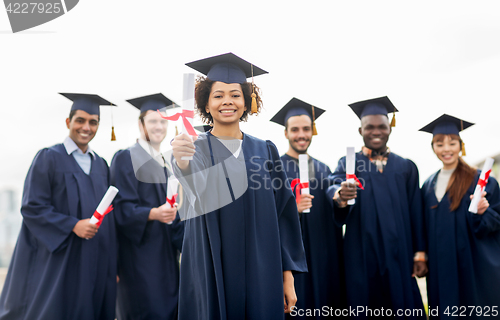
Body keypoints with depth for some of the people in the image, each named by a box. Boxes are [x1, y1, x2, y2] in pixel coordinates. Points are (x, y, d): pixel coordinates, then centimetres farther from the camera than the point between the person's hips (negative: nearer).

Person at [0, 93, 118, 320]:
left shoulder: (101, 165, 12)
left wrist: (112, 266, 9)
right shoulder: (49, 158, -4)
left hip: (93, 264, 5)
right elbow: (32, 208, -10)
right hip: (56, 261, -5)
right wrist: (73, 225, -21)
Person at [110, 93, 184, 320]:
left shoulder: (166, 163, 16)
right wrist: (153, 214, -30)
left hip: (166, 254, 7)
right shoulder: (125, 158, -7)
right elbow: (122, 209, -14)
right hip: (139, 253, -7)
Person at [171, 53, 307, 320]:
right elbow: (198, 186, -26)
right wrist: (182, 163, -49)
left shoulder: (265, 151, 6)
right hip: (211, 274, -2)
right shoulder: (196, 149, -2)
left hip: (261, 273, 2)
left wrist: (288, 277, 2)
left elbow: (283, 214, 6)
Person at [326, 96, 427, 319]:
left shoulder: (406, 167, 11)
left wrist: (420, 254, 2)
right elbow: (335, 186, -14)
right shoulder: (347, 164, 6)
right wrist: (340, 196, -37)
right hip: (361, 257, -1)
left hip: (399, 256, 2)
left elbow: (416, 214, 8)